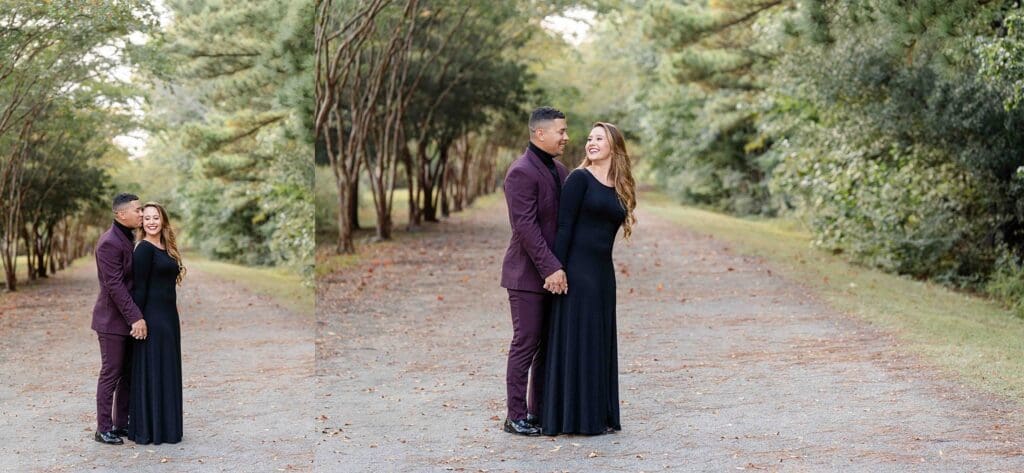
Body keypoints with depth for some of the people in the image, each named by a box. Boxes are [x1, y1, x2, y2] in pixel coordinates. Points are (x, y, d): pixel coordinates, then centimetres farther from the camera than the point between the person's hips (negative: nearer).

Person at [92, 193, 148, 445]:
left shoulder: (126, 239, 12)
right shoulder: (109, 243, -18)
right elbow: (115, 285, -22)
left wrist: (135, 316, 13)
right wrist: (135, 317, -24)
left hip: (127, 318, 9)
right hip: (112, 320, -9)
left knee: (128, 374, 11)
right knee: (111, 374, -3)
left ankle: (121, 424, 18)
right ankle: (103, 429, 4)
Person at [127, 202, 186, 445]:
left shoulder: (166, 248, 13)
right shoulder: (144, 249, -12)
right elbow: (139, 288, -15)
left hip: (168, 316, 9)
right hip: (152, 317, -9)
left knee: (166, 371, 13)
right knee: (152, 372, -3)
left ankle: (164, 427, 20)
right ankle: (148, 430, 3)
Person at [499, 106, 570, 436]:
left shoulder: (559, 171, 14)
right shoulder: (521, 173, -13)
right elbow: (526, 227, -20)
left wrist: (559, 267, 8)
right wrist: (550, 269, -22)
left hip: (552, 273, 8)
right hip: (528, 275, -8)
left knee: (549, 345, 10)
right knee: (526, 344, -4)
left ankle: (539, 412, 18)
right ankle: (516, 417, 2)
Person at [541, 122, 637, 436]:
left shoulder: (619, 188, 13)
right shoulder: (579, 178, -6)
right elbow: (564, 226, -11)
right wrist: (556, 269, -17)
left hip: (602, 271, 7)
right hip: (577, 270, -7)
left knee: (599, 340, 11)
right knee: (576, 339, -3)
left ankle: (598, 414, 19)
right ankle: (575, 417, 3)